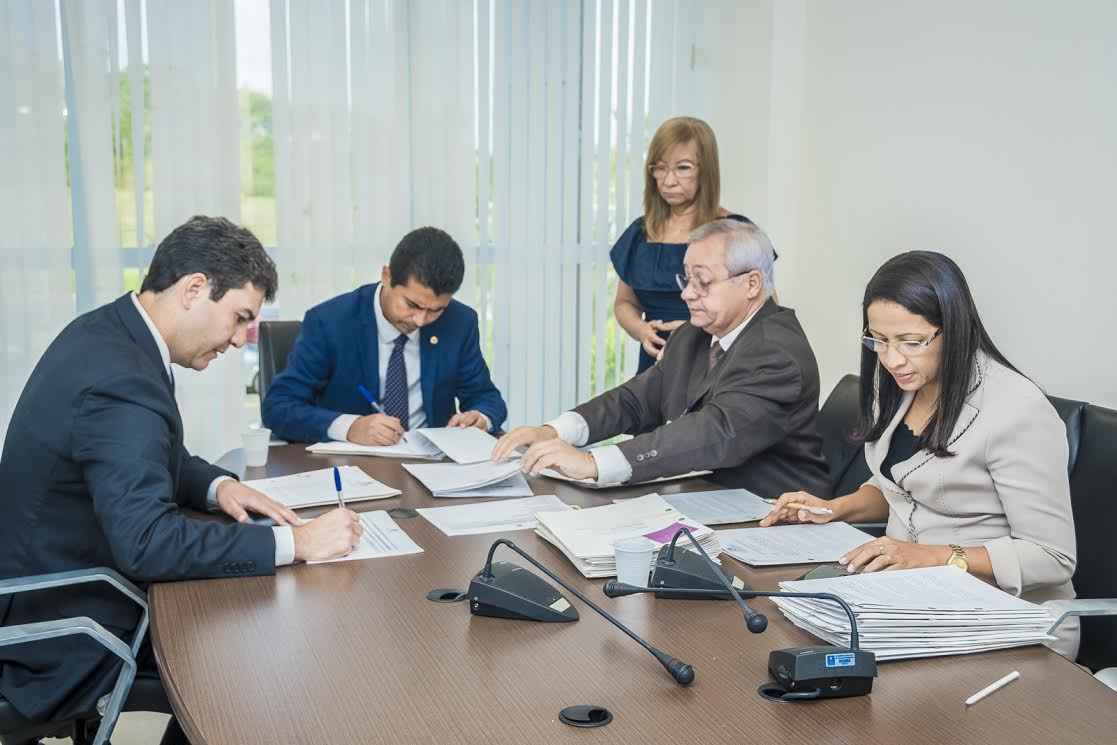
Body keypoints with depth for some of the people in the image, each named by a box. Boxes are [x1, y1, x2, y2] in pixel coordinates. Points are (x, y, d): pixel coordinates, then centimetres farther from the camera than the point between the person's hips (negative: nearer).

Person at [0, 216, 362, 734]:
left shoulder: (103, 331, 2)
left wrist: (217, 486, -2)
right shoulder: (121, 384, -29)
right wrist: (295, 543, -31)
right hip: (71, 648, -9)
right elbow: (147, 544, -36)